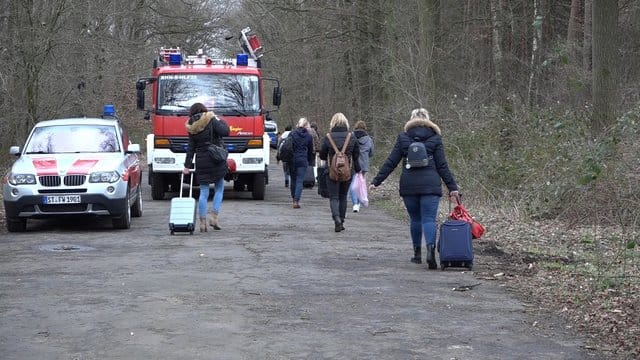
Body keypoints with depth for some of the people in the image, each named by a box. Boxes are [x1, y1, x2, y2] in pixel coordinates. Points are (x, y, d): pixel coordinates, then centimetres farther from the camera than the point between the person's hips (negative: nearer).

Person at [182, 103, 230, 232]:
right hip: (216, 160, -3)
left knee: (203, 192, 8)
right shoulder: (211, 120, -5)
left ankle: (202, 222, 5)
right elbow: (224, 132, -16)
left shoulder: (192, 129, 7)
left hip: (201, 162, 3)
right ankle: (214, 216, 2)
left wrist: (187, 166, 9)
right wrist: (221, 122, 2)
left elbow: (191, 148, 6)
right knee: (219, 189, 12)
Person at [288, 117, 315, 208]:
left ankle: (294, 199, 23)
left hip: (292, 160, 1)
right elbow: (311, 151, 11)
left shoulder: (292, 134, 1)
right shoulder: (309, 136, 3)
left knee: (293, 180, 14)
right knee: (300, 181, -1)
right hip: (303, 161, -1)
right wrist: (310, 161, 22)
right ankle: (296, 201, -12)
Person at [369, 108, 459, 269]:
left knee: (415, 219, 14)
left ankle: (417, 254, 19)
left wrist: (377, 181, 10)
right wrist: (452, 187, 4)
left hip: (408, 185, 1)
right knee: (429, 219, -5)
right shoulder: (435, 138, 4)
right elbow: (442, 166, 1)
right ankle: (430, 249, -27)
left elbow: (391, 162, 5)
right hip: (430, 185, -1)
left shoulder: (403, 137, 7)